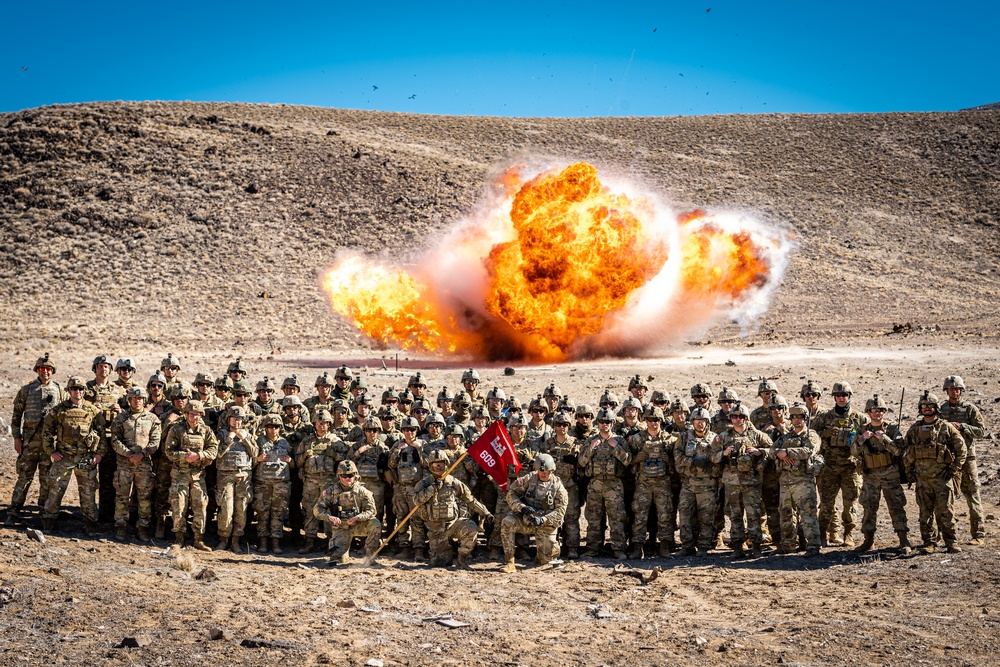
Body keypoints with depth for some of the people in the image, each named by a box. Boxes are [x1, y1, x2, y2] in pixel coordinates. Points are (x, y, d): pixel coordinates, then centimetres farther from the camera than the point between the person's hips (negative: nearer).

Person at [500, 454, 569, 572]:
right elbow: (511, 493, -3)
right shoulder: (529, 479, -2)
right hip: (526, 520, 0)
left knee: (545, 560, -2)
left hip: (546, 526, 0)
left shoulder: (558, 487, -4)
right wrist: (522, 507, -21)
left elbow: (560, 511, -8)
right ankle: (509, 562, -26)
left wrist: (543, 520, -22)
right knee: (506, 523, -31)